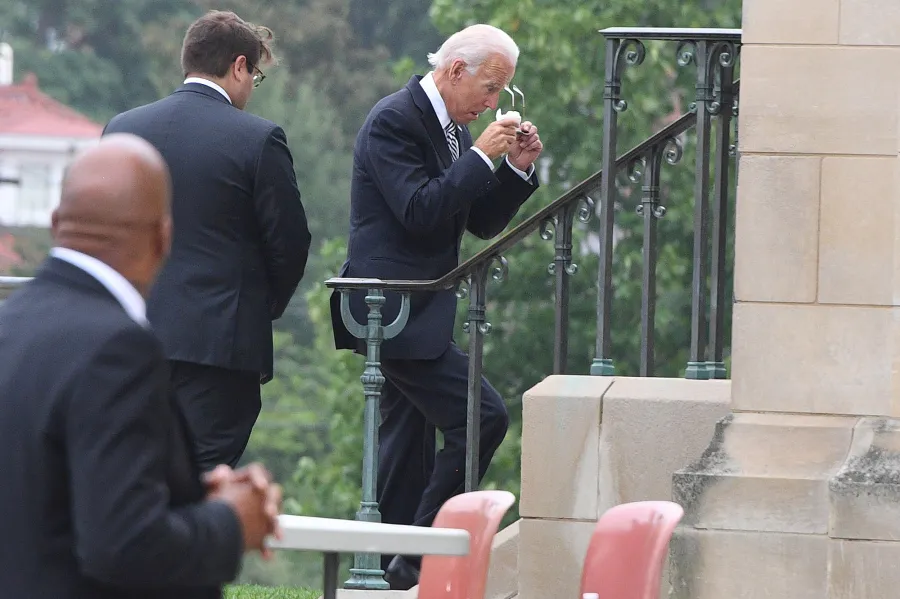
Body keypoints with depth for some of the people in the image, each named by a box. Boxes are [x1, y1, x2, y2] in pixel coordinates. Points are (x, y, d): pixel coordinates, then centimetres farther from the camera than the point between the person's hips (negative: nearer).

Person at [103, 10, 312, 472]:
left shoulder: (123, 128, 6)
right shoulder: (258, 139, -8)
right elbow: (289, 242, -3)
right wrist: (266, 308, 14)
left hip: (137, 338, 5)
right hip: (221, 339, -5)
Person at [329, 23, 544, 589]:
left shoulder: (455, 129, 16)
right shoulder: (394, 120, -13)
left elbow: (482, 222, 17)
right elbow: (420, 211, -22)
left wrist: (518, 168, 4)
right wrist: (481, 156, -19)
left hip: (419, 310, 10)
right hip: (396, 309, -10)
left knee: (409, 447, 11)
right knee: (482, 416, -16)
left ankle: (398, 566, 15)